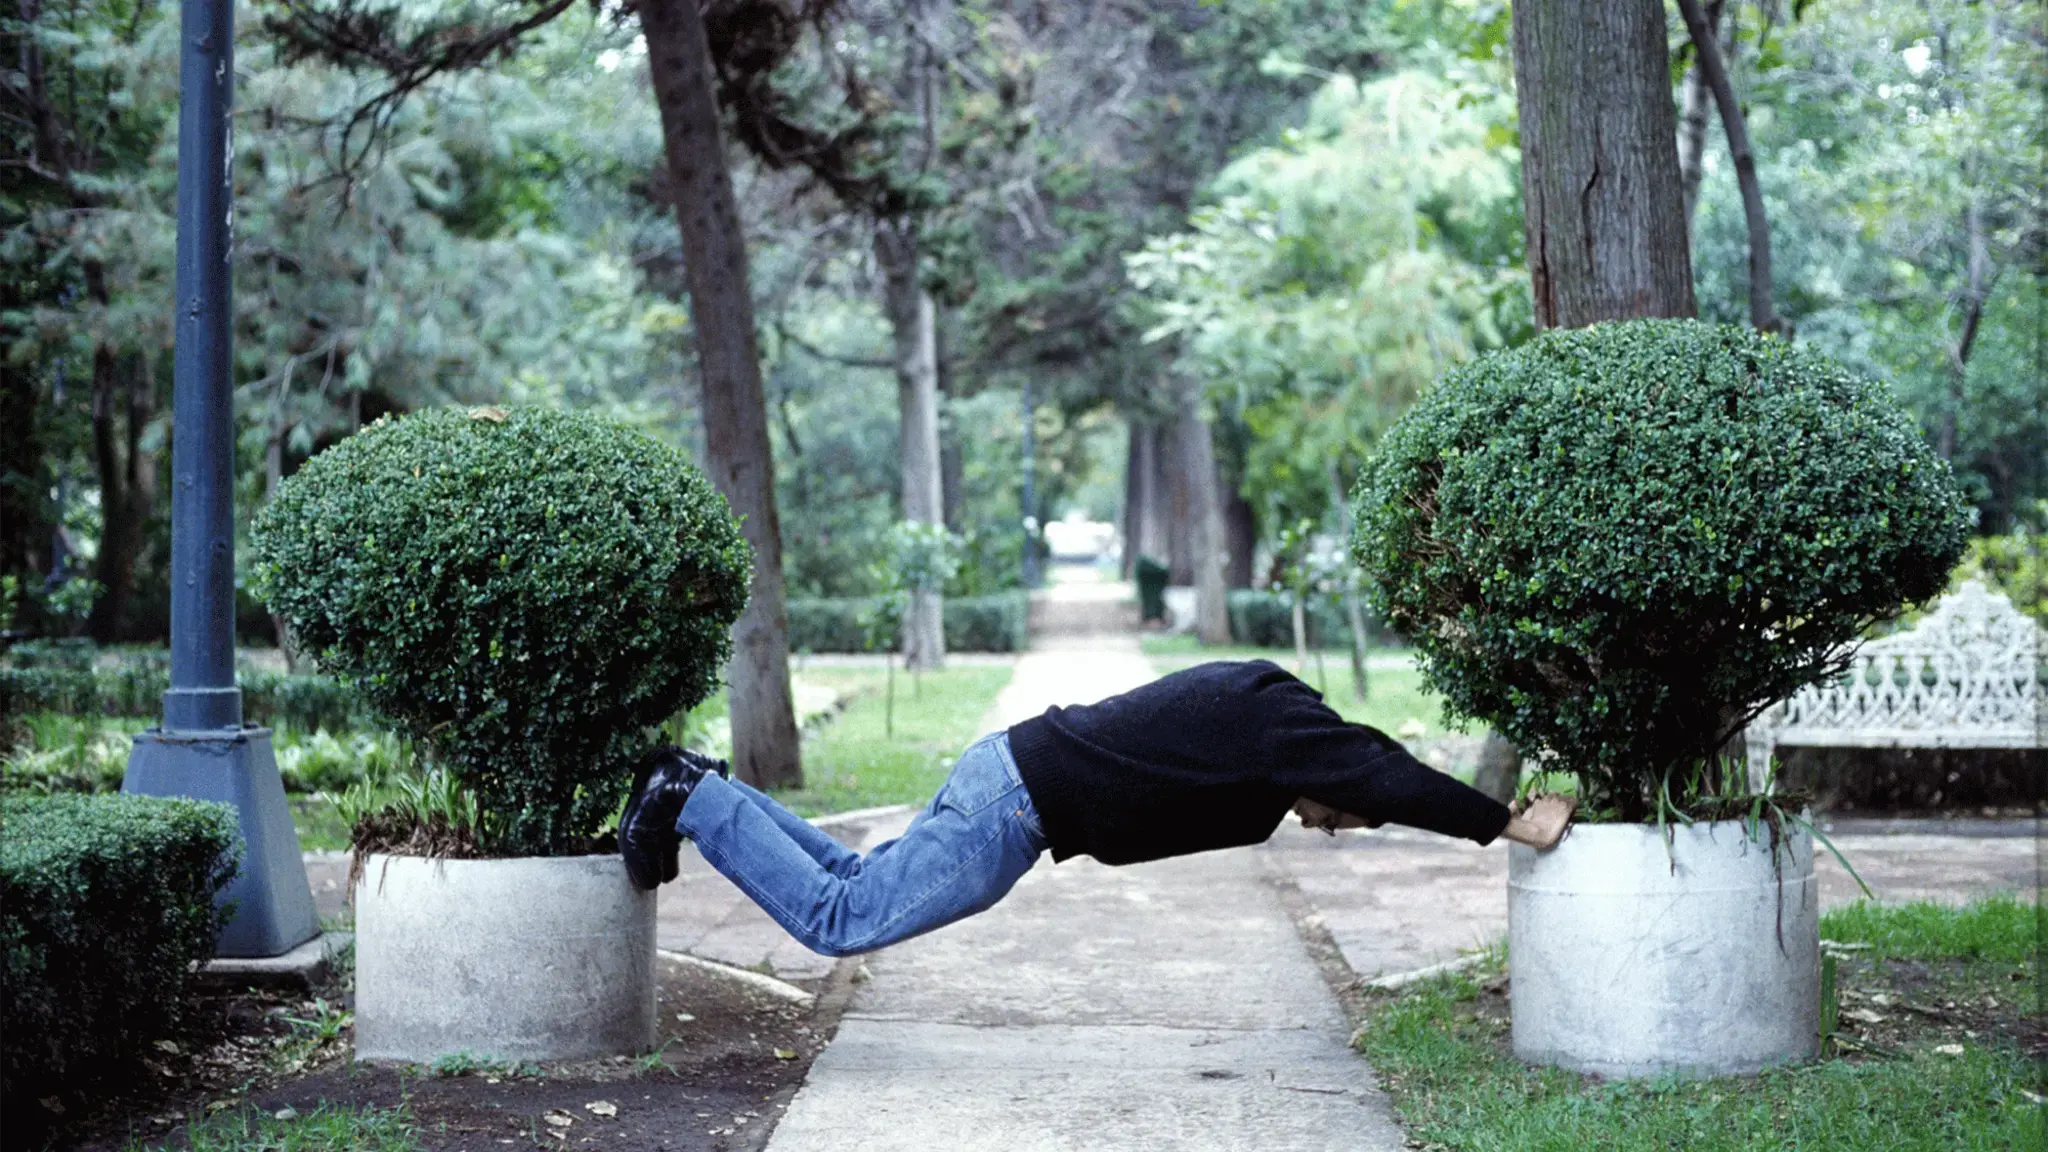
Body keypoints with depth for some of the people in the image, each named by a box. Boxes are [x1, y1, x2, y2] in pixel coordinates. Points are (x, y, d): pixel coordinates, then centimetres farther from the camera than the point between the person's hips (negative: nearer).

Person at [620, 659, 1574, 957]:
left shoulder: (1268, 708, 12)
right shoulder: (1278, 722, -16)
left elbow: (1375, 775, 25)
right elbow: (1383, 778, -25)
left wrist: (1499, 813, 23)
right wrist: (1508, 823, -19)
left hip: (1013, 771, 10)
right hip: (1019, 805, -10)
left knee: (857, 889, 20)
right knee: (837, 919, -6)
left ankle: (701, 790, 21)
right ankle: (691, 802, 2)